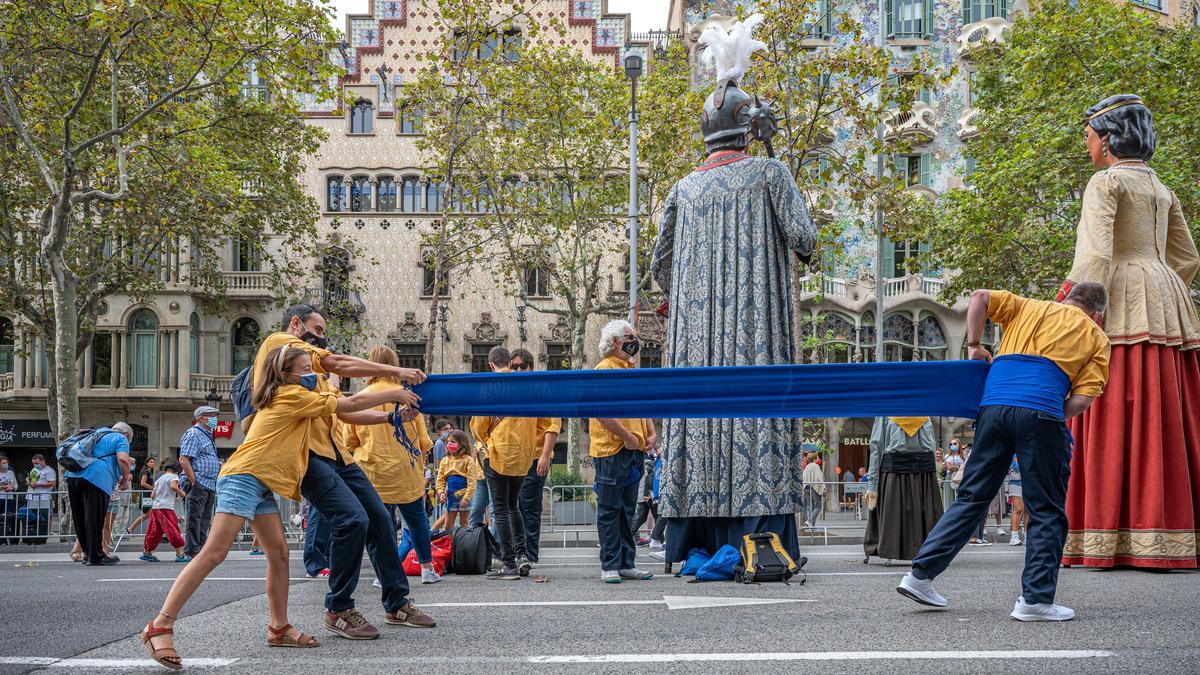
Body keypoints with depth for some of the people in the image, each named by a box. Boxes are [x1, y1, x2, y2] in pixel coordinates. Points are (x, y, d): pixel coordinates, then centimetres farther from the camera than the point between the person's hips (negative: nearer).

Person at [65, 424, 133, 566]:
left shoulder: (99, 433, 32)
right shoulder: (121, 439, 8)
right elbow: (122, 459, -9)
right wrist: (126, 478, 6)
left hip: (73, 475, 8)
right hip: (96, 478, -8)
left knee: (80, 518, 13)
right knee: (95, 519, -3)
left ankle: (87, 553, 21)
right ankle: (96, 556, 0)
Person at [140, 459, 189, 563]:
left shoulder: (160, 478, 22)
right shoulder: (173, 476, 2)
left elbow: (152, 495, 20)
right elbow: (173, 486, -20)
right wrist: (182, 493, -6)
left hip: (155, 507, 7)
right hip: (166, 507, -7)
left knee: (154, 531, 14)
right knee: (173, 529, -8)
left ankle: (146, 552, 20)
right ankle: (180, 554, -13)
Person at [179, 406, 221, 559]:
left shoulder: (207, 436, 24)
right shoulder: (194, 433, -7)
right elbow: (184, 461, -15)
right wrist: (194, 482, -18)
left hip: (209, 485, 10)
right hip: (198, 484, -10)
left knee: (205, 519, 10)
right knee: (195, 517, -8)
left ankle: (201, 547, 14)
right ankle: (192, 550, -7)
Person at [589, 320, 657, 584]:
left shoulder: (632, 370, 19)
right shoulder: (604, 370, -9)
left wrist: (651, 434, 10)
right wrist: (626, 436, -17)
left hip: (635, 452, 9)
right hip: (611, 451, -9)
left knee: (627, 510, 12)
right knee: (610, 510, -2)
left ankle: (627, 564, 18)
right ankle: (610, 566, 3)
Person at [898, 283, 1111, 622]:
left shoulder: (1030, 308, 27)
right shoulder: (1096, 337, 18)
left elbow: (980, 298, 15)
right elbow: (1083, 398, 5)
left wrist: (974, 346, 22)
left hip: (993, 405, 4)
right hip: (1040, 411, -4)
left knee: (972, 496, 11)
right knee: (1047, 510, 7)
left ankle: (921, 574, 9)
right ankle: (1036, 599, 5)